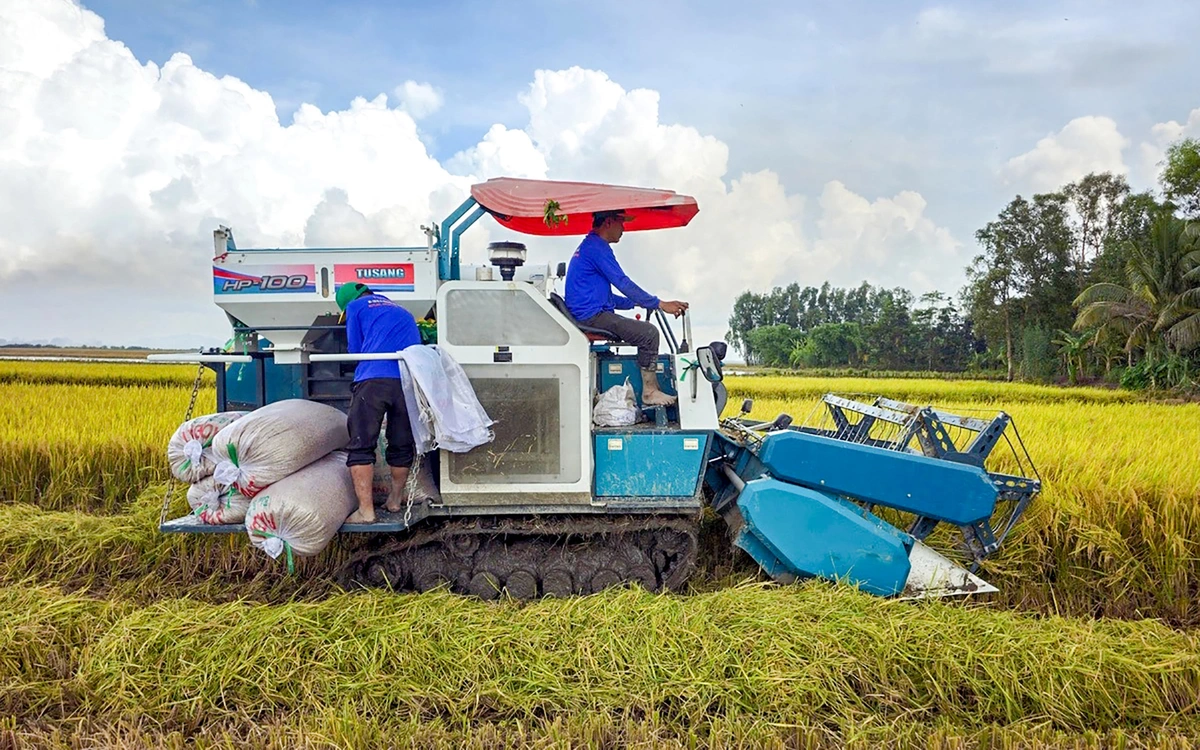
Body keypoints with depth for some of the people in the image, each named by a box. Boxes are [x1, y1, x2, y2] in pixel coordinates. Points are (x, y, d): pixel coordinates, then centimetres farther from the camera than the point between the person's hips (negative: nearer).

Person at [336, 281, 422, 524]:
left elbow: (355, 349, 19)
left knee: (361, 447, 1)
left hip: (373, 380, -4)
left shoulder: (355, 307, 18)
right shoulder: (402, 312, 32)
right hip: (409, 381, 5)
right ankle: (396, 499, 31)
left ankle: (366, 510, -4)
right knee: (402, 445, 16)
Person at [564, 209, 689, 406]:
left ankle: (650, 388, 12)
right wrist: (659, 304, -17)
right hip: (592, 316, -11)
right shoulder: (597, 246, -11)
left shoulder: (589, 246, 24)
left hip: (586, 315, 11)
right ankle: (649, 392, -10)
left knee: (646, 330, 17)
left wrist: (636, 303, 18)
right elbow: (622, 282, -19)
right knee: (649, 333, -16)